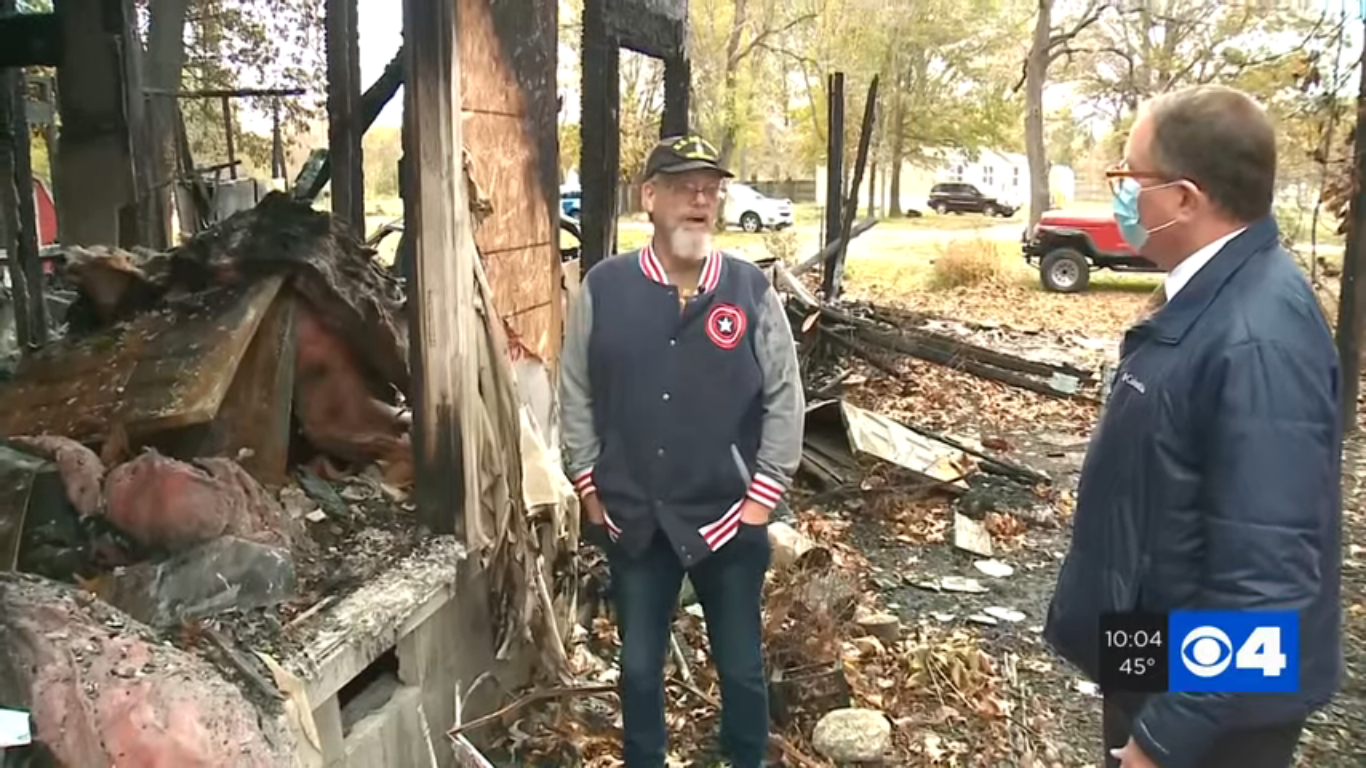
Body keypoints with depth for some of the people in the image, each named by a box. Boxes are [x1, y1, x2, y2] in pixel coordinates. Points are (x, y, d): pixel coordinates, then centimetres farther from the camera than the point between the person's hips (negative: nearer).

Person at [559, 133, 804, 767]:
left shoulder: (751, 291, -7)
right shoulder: (603, 288, -5)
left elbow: (784, 400, -2)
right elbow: (575, 396, 2)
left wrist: (761, 498, -4)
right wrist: (590, 489, 1)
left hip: (729, 519, 0)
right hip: (632, 521, 1)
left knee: (742, 668, 16)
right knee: (639, 667, 18)